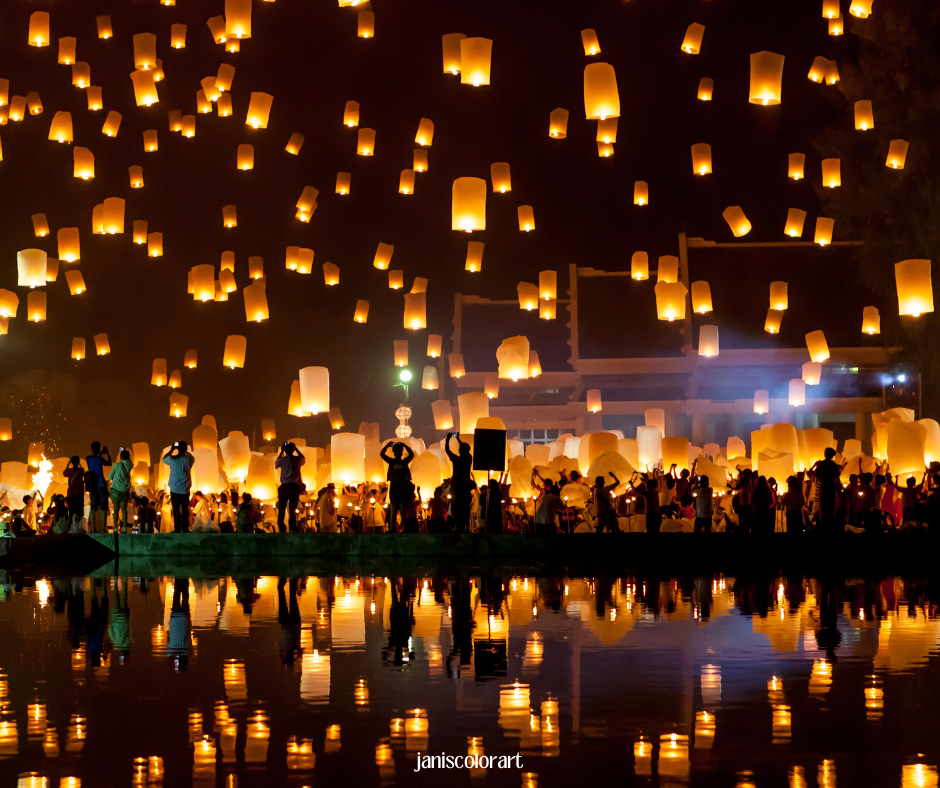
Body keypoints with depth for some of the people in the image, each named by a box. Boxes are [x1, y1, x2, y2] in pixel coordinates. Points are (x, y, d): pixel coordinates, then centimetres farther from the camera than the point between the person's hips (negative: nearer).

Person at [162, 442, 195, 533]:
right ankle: (185, 529, 12)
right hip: (185, 489, 1)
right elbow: (193, 458, 17)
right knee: (185, 510, 9)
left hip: (174, 489, -1)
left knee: (176, 511, 7)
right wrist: (186, 451, 20)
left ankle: (177, 530, 11)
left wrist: (171, 450, 15)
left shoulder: (172, 459, -14)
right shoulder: (188, 459, -10)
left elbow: (164, 459, 10)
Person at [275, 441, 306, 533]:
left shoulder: (282, 460, -5)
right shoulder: (298, 459, -2)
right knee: (292, 510, 1)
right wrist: (296, 449, 24)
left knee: (281, 509, 7)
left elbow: (276, 464, 19)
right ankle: (292, 529, -2)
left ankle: (281, 528, 6)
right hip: (294, 487, 0)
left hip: (284, 487, 0)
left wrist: (281, 452, 21)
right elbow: (303, 458, 23)